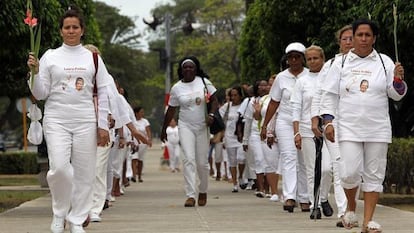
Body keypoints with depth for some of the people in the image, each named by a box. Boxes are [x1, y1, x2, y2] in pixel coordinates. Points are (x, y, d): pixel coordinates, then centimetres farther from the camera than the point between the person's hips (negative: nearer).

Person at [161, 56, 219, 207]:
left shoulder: (204, 82, 0)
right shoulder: (176, 88, 2)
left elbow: (214, 100, 1)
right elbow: (171, 110, 10)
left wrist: (211, 114, -17)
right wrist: (164, 129, 14)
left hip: (202, 126, 0)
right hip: (186, 126, 0)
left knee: (202, 162, 5)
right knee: (188, 159, -15)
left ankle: (203, 191, 29)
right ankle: (190, 195, -19)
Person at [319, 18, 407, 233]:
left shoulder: (384, 63, 6)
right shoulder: (341, 63, 5)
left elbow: (396, 94, 8)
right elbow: (329, 95, 7)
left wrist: (398, 80, -12)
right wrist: (328, 121, -2)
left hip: (378, 129, 1)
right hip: (349, 128, -1)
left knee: (374, 174, 1)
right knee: (350, 172, -12)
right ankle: (351, 206, 17)